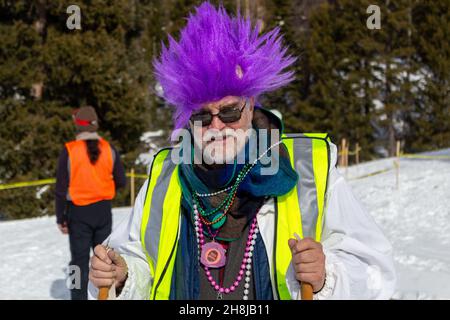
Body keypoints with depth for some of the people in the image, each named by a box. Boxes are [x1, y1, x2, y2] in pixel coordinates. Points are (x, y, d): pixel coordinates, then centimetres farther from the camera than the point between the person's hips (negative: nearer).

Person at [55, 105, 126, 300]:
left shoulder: (69, 151, -13)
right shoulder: (109, 149, -5)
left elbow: (61, 188, -11)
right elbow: (121, 182, 0)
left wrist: (60, 218, -2)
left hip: (78, 211, -2)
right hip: (103, 210, 3)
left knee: (80, 260, 6)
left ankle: (79, 296, 8)